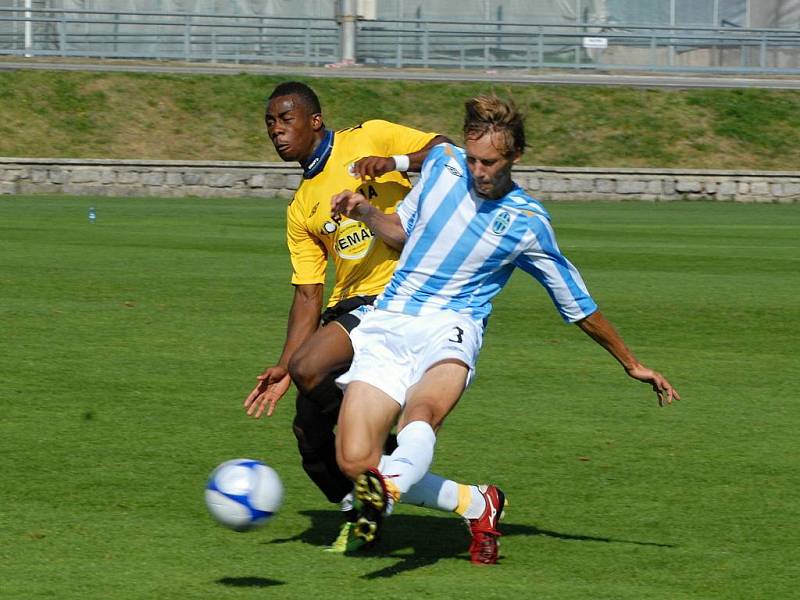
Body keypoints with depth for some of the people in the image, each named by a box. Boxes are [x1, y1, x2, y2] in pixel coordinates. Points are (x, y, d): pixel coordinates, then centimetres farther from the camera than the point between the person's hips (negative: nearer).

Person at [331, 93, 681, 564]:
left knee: (421, 411, -39)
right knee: (355, 462, -14)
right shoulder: (444, 162, 9)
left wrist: (632, 364, 19)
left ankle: (387, 491, -71)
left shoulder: (528, 223, 1)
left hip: (450, 328, -4)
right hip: (386, 325, 4)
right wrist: (366, 212, 3)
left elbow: (578, 305, 13)